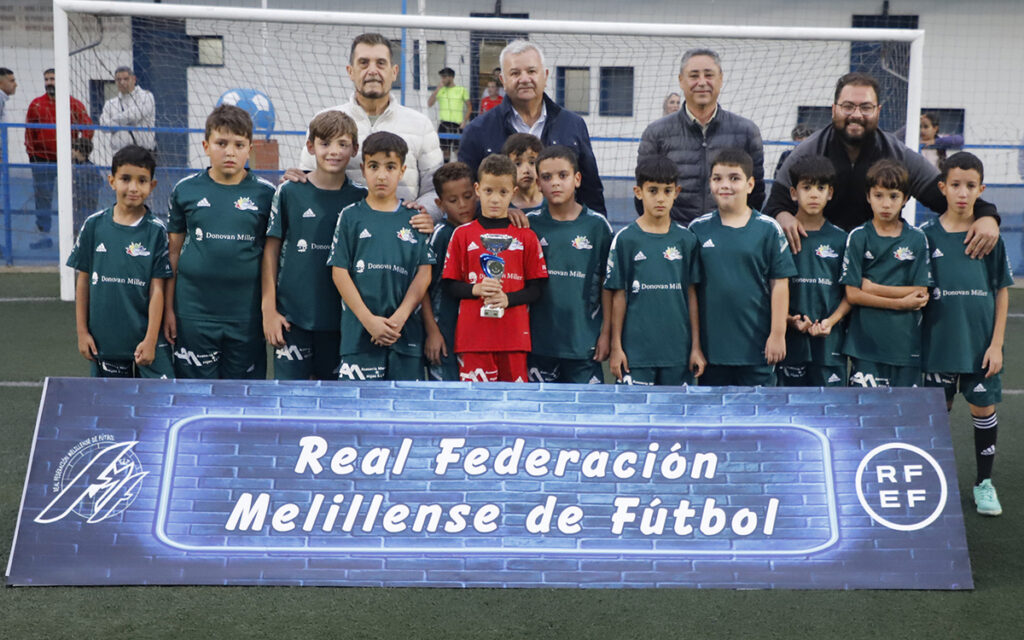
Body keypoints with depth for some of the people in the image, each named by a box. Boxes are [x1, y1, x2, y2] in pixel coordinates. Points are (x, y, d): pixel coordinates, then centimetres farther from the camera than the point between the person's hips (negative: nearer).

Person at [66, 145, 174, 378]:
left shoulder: (156, 231, -5)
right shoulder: (94, 225, 1)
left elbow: (157, 289, -7)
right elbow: (83, 281, 7)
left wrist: (151, 340, -10)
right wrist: (82, 331, 5)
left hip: (146, 342, -2)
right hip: (104, 341, 2)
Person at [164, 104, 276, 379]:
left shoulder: (265, 193, 0)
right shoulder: (185, 190, 2)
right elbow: (174, 252, 7)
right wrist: (168, 308, 6)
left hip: (246, 314, 0)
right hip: (194, 313, 0)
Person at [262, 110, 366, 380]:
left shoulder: (360, 198, 3)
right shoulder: (289, 192, -1)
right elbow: (271, 250, 2)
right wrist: (268, 308, -1)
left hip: (340, 317, 2)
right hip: (292, 316, -1)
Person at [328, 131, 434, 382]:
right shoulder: (351, 216, 5)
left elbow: (424, 273, 4)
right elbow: (339, 271, 0)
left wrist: (399, 318, -8)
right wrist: (369, 320, -9)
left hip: (407, 331, 1)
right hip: (359, 331, -1)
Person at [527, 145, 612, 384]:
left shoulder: (597, 225, 0)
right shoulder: (529, 223, 3)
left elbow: (607, 283, 3)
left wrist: (606, 332, 1)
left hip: (584, 340, -1)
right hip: (539, 341, 1)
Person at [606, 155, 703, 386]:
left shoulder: (686, 239, 5)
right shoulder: (625, 239, -1)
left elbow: (692, 294, 8)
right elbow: (618, 296, 1)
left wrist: (696, 346, 7)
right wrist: (616, 346, 1)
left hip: (678, 350, 2)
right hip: (636, 349, -2)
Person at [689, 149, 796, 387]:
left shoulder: (768, 229, -1)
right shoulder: (698, 229, 3)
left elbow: (779, 284, -1)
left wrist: (777, 334, -4)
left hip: (757, 347, -1)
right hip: (711, 345, 2)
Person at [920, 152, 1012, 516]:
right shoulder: (928, 235, -2)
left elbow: (1001, 292, 2)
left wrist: (997, 343, -4)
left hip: (981, 342, 0)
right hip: (940, 341, 0)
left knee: (984, 408, 7)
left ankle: (984, 482, 23)